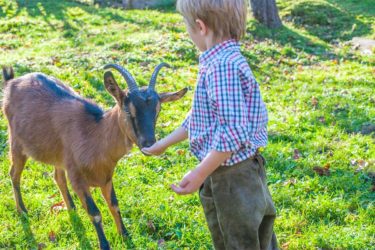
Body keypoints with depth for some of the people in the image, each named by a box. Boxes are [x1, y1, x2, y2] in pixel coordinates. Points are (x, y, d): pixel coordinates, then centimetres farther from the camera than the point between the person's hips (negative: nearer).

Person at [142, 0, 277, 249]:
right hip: (243, 172, 9)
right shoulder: (220, 61, 7)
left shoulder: (224, 65, -25)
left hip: (231, 178, -9)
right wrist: (162, 144, 26)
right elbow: (200, 116, 18)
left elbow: (234, 132, -29)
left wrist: (199, 175, -23)